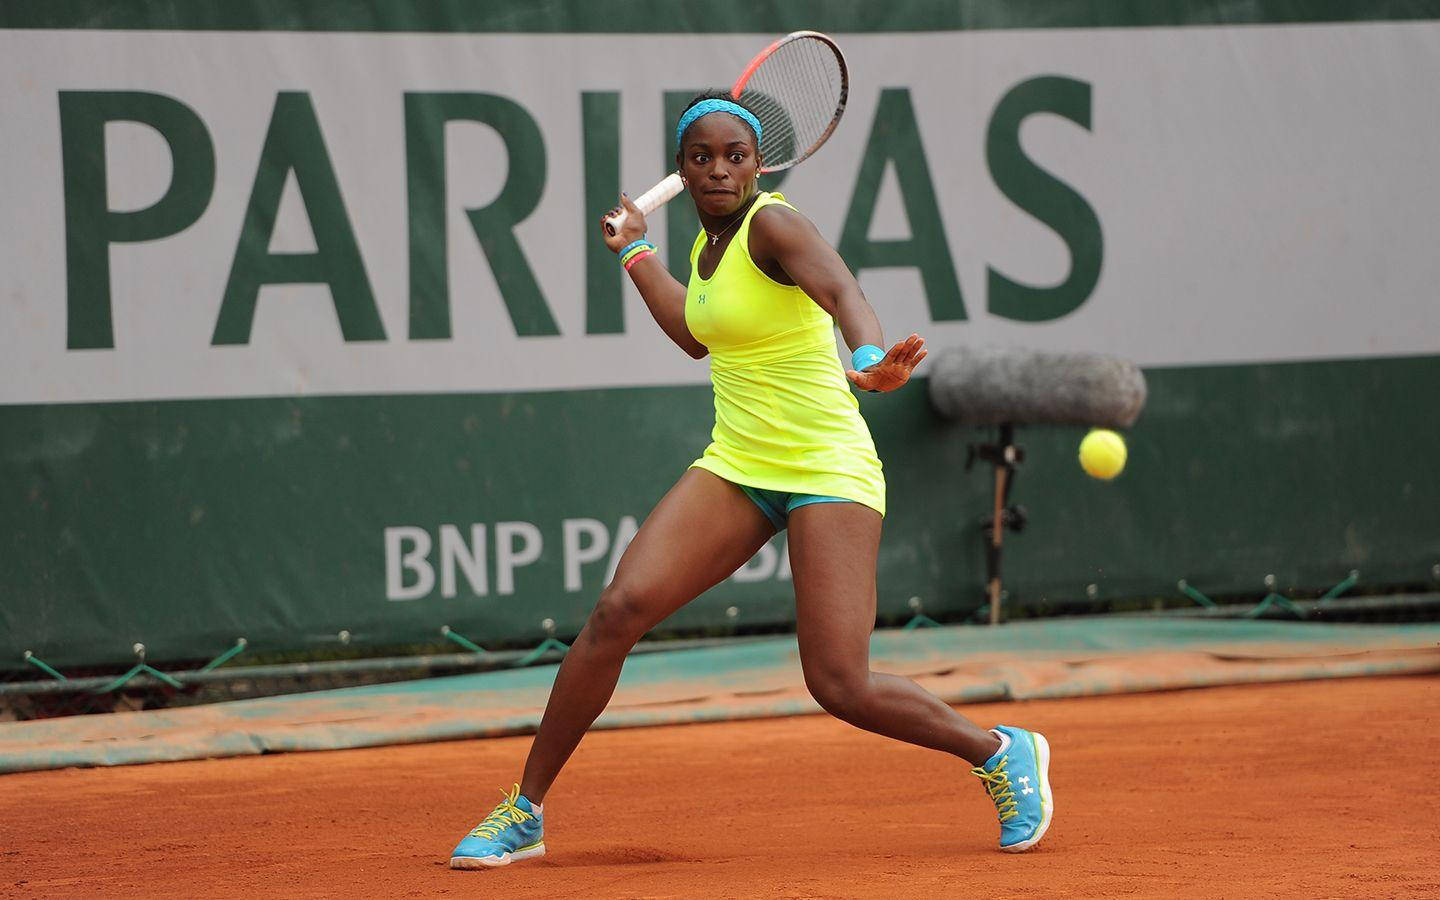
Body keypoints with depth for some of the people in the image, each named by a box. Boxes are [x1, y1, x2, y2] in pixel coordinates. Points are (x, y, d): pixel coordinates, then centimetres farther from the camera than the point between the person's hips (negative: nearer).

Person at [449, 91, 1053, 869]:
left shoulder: (771, 225, -13)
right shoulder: (709, 243, 10)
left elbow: (840, 290, -34)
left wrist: (868, 360, -56)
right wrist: (636, 251, 33)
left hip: (826, 474, -7)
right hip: (735, 468, 7)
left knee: (841, 688, -15)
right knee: (619, 608, -13)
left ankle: (1002, 753, 11)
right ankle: (524, 812, -3)